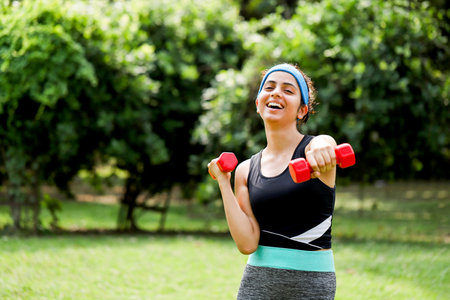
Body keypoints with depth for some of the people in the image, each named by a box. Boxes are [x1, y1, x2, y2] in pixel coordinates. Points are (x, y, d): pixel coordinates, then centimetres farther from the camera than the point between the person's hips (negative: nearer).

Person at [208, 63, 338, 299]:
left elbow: (323, 148, -29)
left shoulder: (319, 145, -3)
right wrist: (223, 183, -5)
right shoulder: (245, 171, 6)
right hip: (258, 280, 3)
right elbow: (247, 243, -3)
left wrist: (320, 154, -52)